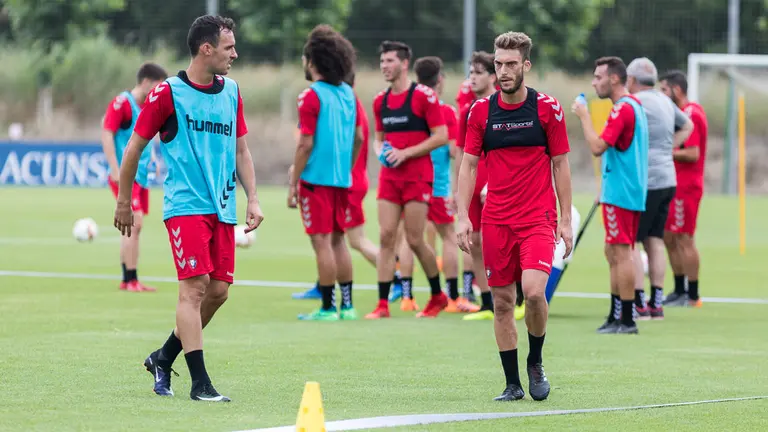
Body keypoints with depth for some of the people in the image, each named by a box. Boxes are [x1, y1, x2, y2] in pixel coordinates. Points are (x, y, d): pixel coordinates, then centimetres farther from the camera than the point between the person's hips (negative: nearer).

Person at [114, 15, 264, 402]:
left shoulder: (232, 92, 11)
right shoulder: (168, 93, -7)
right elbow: (134, 147, 2)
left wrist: (252, 199, 10)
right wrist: (124, 201, 6)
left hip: (222, 208, 6)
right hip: (185, 205, -6)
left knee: (219, 289, 4)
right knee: (195, 286, -13)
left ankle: (163, 358, 23)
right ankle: (199, 382, -12)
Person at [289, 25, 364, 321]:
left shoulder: (311, 97, -12)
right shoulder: (348, 94, 8)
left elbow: (306, 144, -15)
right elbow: (359, 138, 12)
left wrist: (293, 184, -10)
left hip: (316, 179, -7)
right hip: (342, 179, 7)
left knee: (322, 242, -4)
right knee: (338, 240, 14)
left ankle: (328, 308, -3)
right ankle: (347, 305, 15)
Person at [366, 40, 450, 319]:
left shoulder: (424, 95, -8)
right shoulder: (380, 101, 12)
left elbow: (441, 136, -10)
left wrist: (405, 153, -15)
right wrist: (380, 151, 0)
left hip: (417, 177, -5)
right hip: (389, 177, 5)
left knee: (414, 241, -3)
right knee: (386, 237, -3)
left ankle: (438, 296, 17)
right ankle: (383, 304, -3)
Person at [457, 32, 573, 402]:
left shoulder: (548, 108, -1)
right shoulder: (481, 111, 4)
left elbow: (560, 165, 3)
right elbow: (468, 165, 7)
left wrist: (566, 220, 0)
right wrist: (462, 216, -3)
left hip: (538, 218, -3)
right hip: (496, 220, 3)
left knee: (534, 291, -20)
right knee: (502, 303, 3)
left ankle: (535, 362, 5)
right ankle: (513, 383, 12)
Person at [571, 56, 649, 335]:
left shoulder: (622, 108, -16)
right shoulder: (635, 105, 16)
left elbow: (597, 147, -24)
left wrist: (584, 116, -14)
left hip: (620, 194, -10)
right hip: (631, 192, 10)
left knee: (621, 252, -8)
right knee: (614, 253, 14)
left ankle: (626, 320, -7)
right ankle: (616, 317, 17)